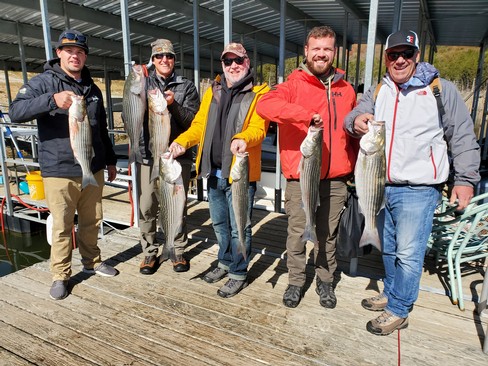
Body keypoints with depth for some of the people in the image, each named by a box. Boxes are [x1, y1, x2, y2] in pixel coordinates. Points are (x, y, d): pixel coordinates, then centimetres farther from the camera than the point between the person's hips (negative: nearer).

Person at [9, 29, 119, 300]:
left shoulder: (93, 89, 14)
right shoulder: (44, 82, -3)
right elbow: (16, 112, -17)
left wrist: (110, 160, 21)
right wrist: (52, 100, -32)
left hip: (93, 169, 5)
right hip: (60, 171, -4)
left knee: (92, 221, 14)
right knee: (62, 226, 3)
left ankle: (92, 261, 33)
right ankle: (61, 275, 19)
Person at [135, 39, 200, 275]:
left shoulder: (186, 86, 8)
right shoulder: (142, 84, 11)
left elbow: (193, 121, -2)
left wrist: (174, 105, -18)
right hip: (148, 154, 1)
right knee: (146, 207, 2)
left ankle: (178, 251, 23)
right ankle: (149, 252, 20)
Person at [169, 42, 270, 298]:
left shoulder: (258, 94, -4)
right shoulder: (212, 92, 13)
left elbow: (258, 127, -18)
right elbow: (199, 125, 9)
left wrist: (243, 138, -39)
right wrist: (182, 141, -9)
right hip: (214, 172, 6)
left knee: (239, 227, 4)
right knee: (219, 223, 20)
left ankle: (238, 273, 23)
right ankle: (225, 262, 40)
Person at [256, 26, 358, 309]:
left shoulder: (346, 90, 13)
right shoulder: (295, 84, -1)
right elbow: (265, 105, -22)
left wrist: (352, 166, 11)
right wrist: (305, 115, -31)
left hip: (336, 179, 3)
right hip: (300, 177, -3)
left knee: (328, 234, 14)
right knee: (297, 232, 7)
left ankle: (325, 281, 32)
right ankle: (296, 281, 26)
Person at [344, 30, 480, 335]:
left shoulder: (441, 89, -1)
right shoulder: (379, 91, 12)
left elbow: (462, 138, 0)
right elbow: (355, 115, 0)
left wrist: (466, 179, -5)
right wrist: (356, 122, -24)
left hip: (419, 189, -4)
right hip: (382, 186, 5)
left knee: (408, 253, -3)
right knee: (388, 248, 18)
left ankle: (398, 311, 14)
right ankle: (391, 293, 37)